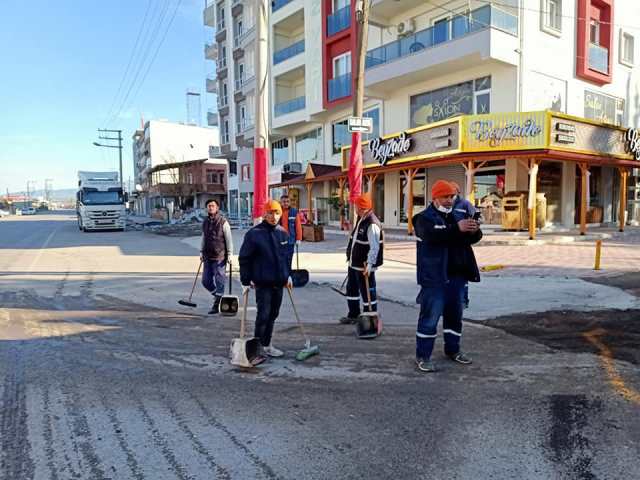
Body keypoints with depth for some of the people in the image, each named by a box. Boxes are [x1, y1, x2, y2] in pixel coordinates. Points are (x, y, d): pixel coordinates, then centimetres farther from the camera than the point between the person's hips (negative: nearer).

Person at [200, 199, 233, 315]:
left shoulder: (223, 222, -7)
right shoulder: (205, 222, 11)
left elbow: (229, 240, -7)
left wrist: (229, 254, -11)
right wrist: (201, 252, 17)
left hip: (219, 258, -6)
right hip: (208, 258, 6)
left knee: (219, 282, -2)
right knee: (206, 281, 9)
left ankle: (216, 306, 5)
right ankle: (218, 296, 31)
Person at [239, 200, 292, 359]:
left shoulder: (283, 233, 7)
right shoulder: (254, 233, -11)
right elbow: (244, 258, -8)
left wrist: (287, 275, 18)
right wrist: (245, 281, -9)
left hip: (279, 282, 6)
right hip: (263, 282, -6)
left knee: (273, 314, 13)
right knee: (263, 314, -6)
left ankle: (266, 345, 25)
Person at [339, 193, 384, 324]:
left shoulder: (372, 224, -22)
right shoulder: (360, 220, 9)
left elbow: (374, 247, -28)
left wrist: (369, 264, -32)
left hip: (364, 266, -10)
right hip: (354, 264, 10)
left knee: (368, 292, 2)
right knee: (351, 289, 20)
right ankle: (353, 315, 35)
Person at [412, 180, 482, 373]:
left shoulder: (457, 216, 15)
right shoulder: (424, 218, -5)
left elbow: (473, 238, 8)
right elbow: (433, 235, -25)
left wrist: (474, 231, -16)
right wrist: (457, 228, -34)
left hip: (457, 274, 7)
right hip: (435, 276, -7)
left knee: (455, 314, 16)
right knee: (430, 316, -4)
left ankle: (453, 349, 31)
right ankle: (422, 356, 4)